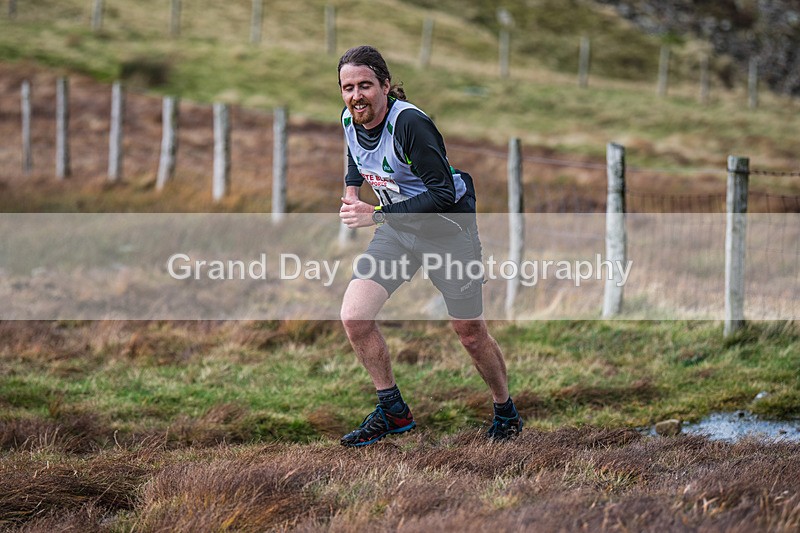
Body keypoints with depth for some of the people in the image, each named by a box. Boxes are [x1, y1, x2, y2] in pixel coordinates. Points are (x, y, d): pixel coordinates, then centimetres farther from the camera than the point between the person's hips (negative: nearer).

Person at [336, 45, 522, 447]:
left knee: (470, 334, 5)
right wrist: (351, 186, 3)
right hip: (395, 228, 6)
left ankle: (505, 411, 32)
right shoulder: (350, 120, -8)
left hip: (447, 228, -6)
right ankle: (393, 413, 6)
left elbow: (442, 194, -33)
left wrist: (376, 216, -34)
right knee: (354, 318, -10)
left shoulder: (409, 124, -31)